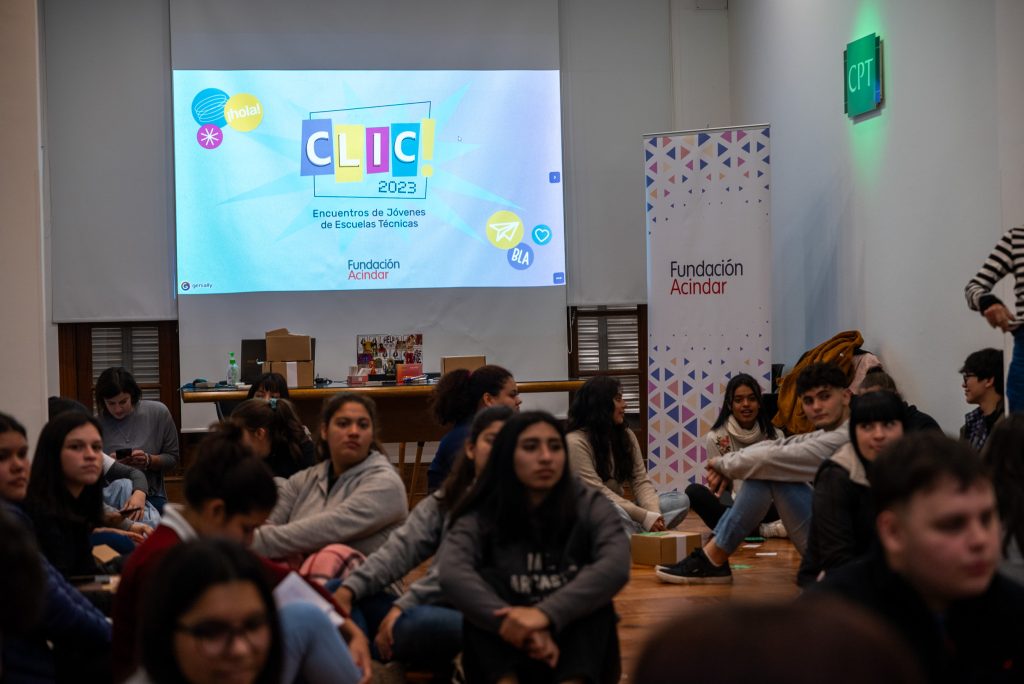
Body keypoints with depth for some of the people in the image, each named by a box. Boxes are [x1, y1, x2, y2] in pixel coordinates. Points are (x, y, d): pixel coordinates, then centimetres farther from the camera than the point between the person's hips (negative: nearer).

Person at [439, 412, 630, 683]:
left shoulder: (591, 505, -4)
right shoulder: (479, 518, -5)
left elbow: (615, 567, -24)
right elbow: (452, 575, -26)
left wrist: (546, 614, -39)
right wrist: (515, 625, -40)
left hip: (577, 652, 0)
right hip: (505, 653, 0)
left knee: (590, 595, -25)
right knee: (485, 580, -23)